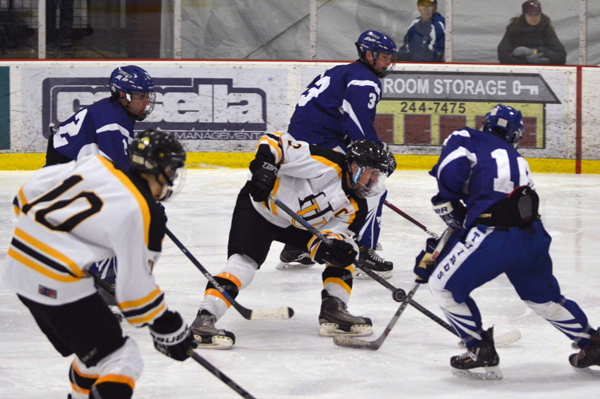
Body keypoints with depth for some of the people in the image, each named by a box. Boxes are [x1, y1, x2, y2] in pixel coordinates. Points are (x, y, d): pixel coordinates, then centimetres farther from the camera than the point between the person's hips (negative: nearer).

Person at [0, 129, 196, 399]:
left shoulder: (97, 164, 5)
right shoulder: (145, 215, -12)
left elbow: (30, 191, 12)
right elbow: (134, 287, -10)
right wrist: (168, 330, 1)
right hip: (57, 285, -9)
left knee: (96, 350, 26)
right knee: (122, 363, -5)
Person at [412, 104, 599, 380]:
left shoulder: (467, 139, 13)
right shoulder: (517, 160, 31)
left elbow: (450, 170, -10)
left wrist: (448, 203, 9)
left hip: (495, 238, -6)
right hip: (533, 237, 6)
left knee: (443, 286, 12)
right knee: (543, 296, 30)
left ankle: (481, 353, 11)